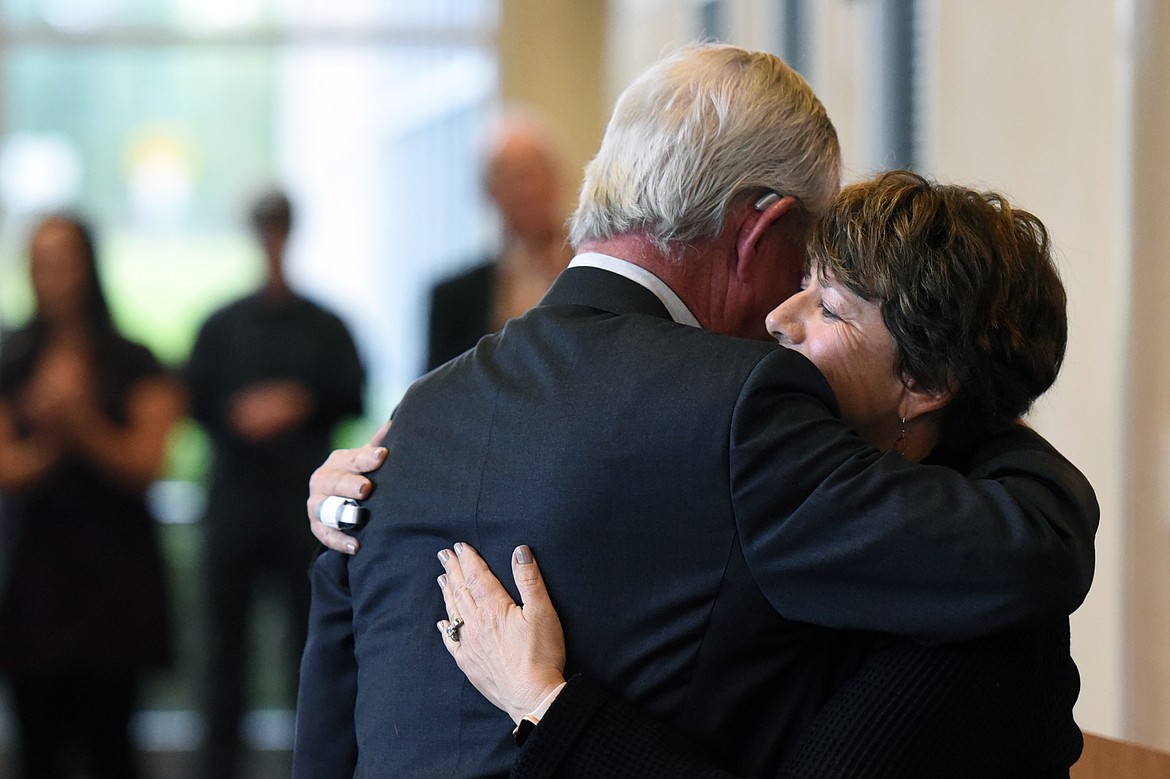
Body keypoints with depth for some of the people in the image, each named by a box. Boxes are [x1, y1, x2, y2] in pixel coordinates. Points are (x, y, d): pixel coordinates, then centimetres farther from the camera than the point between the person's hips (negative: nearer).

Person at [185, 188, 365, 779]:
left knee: (309, 635, -3)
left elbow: (353, 399, 3)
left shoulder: (326, 327, 9)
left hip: (303, 504, -1)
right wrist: (238, 414, -12)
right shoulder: (222, 326, 12)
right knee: (226, 635, 2)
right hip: (235, 502, 1)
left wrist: (302, 404, -14)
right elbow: (193, 401, 6)